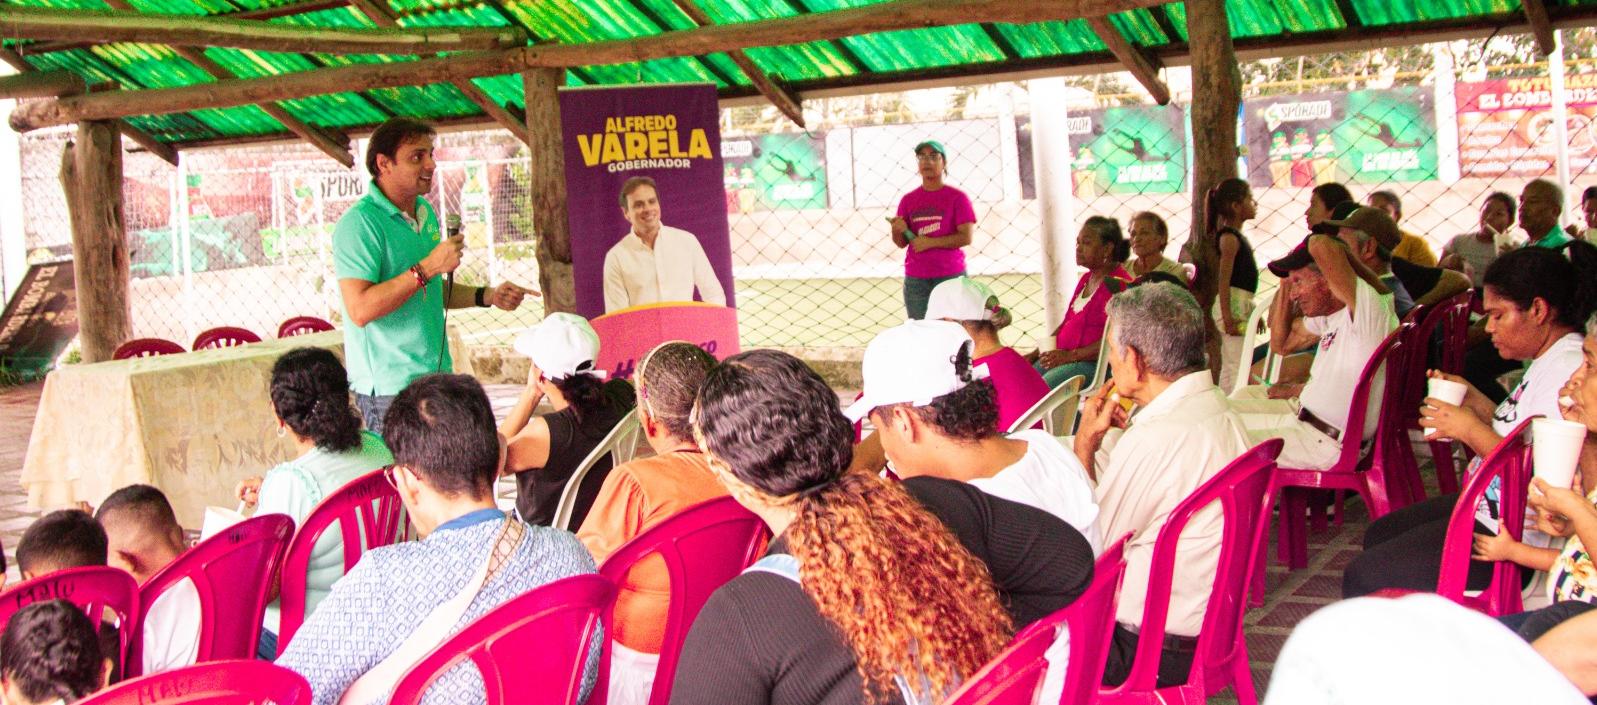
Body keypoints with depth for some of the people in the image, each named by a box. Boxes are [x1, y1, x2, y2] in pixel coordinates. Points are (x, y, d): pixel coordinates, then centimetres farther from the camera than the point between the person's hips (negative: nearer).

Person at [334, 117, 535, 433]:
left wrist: (487, 296, 12)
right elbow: (360, 309, -25)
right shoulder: (359, 224, -15)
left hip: (436, 374, 8)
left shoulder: (425, 211, 13)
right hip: (390, 387, -8)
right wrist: (428, 267, -24)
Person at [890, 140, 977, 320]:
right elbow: (901, 243, 11)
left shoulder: (957, 197, 1)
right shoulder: (908, 200, 10)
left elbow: (966, 237, -8)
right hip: (916, 279, 3)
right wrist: (898, 230, -11)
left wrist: (929, 242, -12)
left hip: (951, 276, -3)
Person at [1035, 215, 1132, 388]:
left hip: (1094, 363, -9)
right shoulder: (1086, 279, 20)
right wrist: (1043, 348, 9)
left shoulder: (1119, 283, -11)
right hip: (1061, 356, 9)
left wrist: (1070, 356, -18)